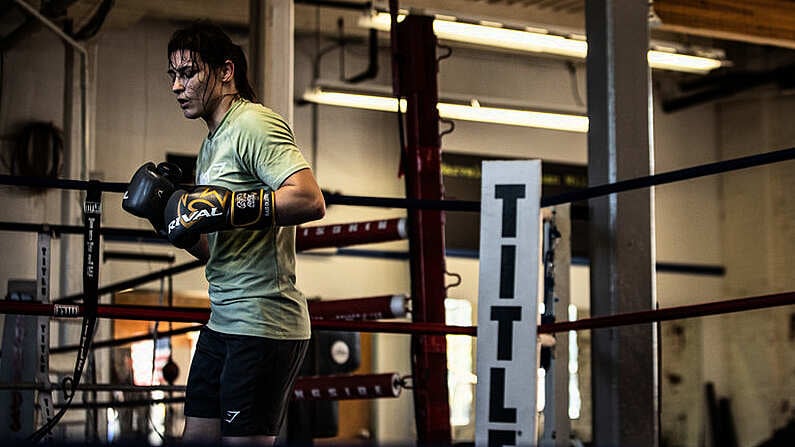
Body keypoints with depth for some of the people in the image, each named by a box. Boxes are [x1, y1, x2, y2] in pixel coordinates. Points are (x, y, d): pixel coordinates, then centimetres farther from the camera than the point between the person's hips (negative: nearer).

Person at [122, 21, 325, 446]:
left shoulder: (254, 124, -10)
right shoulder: (211, 145, 20)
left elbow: (310, 200, -25)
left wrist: (224, 206, -24)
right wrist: (168, 213, 9)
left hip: (263, 326, -10)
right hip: (222, 324, 10)